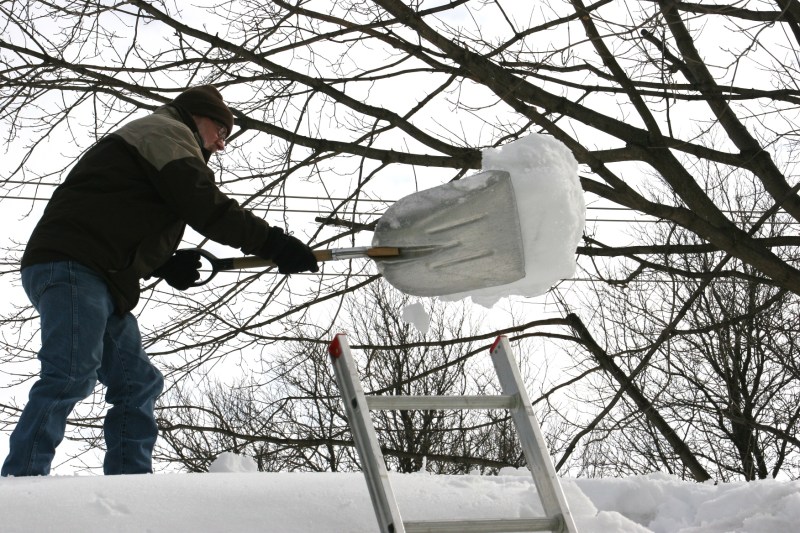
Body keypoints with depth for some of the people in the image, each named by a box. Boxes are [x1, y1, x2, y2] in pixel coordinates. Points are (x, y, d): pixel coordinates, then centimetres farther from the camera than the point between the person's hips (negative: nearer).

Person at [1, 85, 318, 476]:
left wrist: (167, 265, 13)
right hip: (72, 266, -11)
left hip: (102, 282, 11)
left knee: (138, 383, 7)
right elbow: (207, 209, -12)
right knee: (72, 376, -22)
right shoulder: (168, 132, 3)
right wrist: (273, 243, -12)